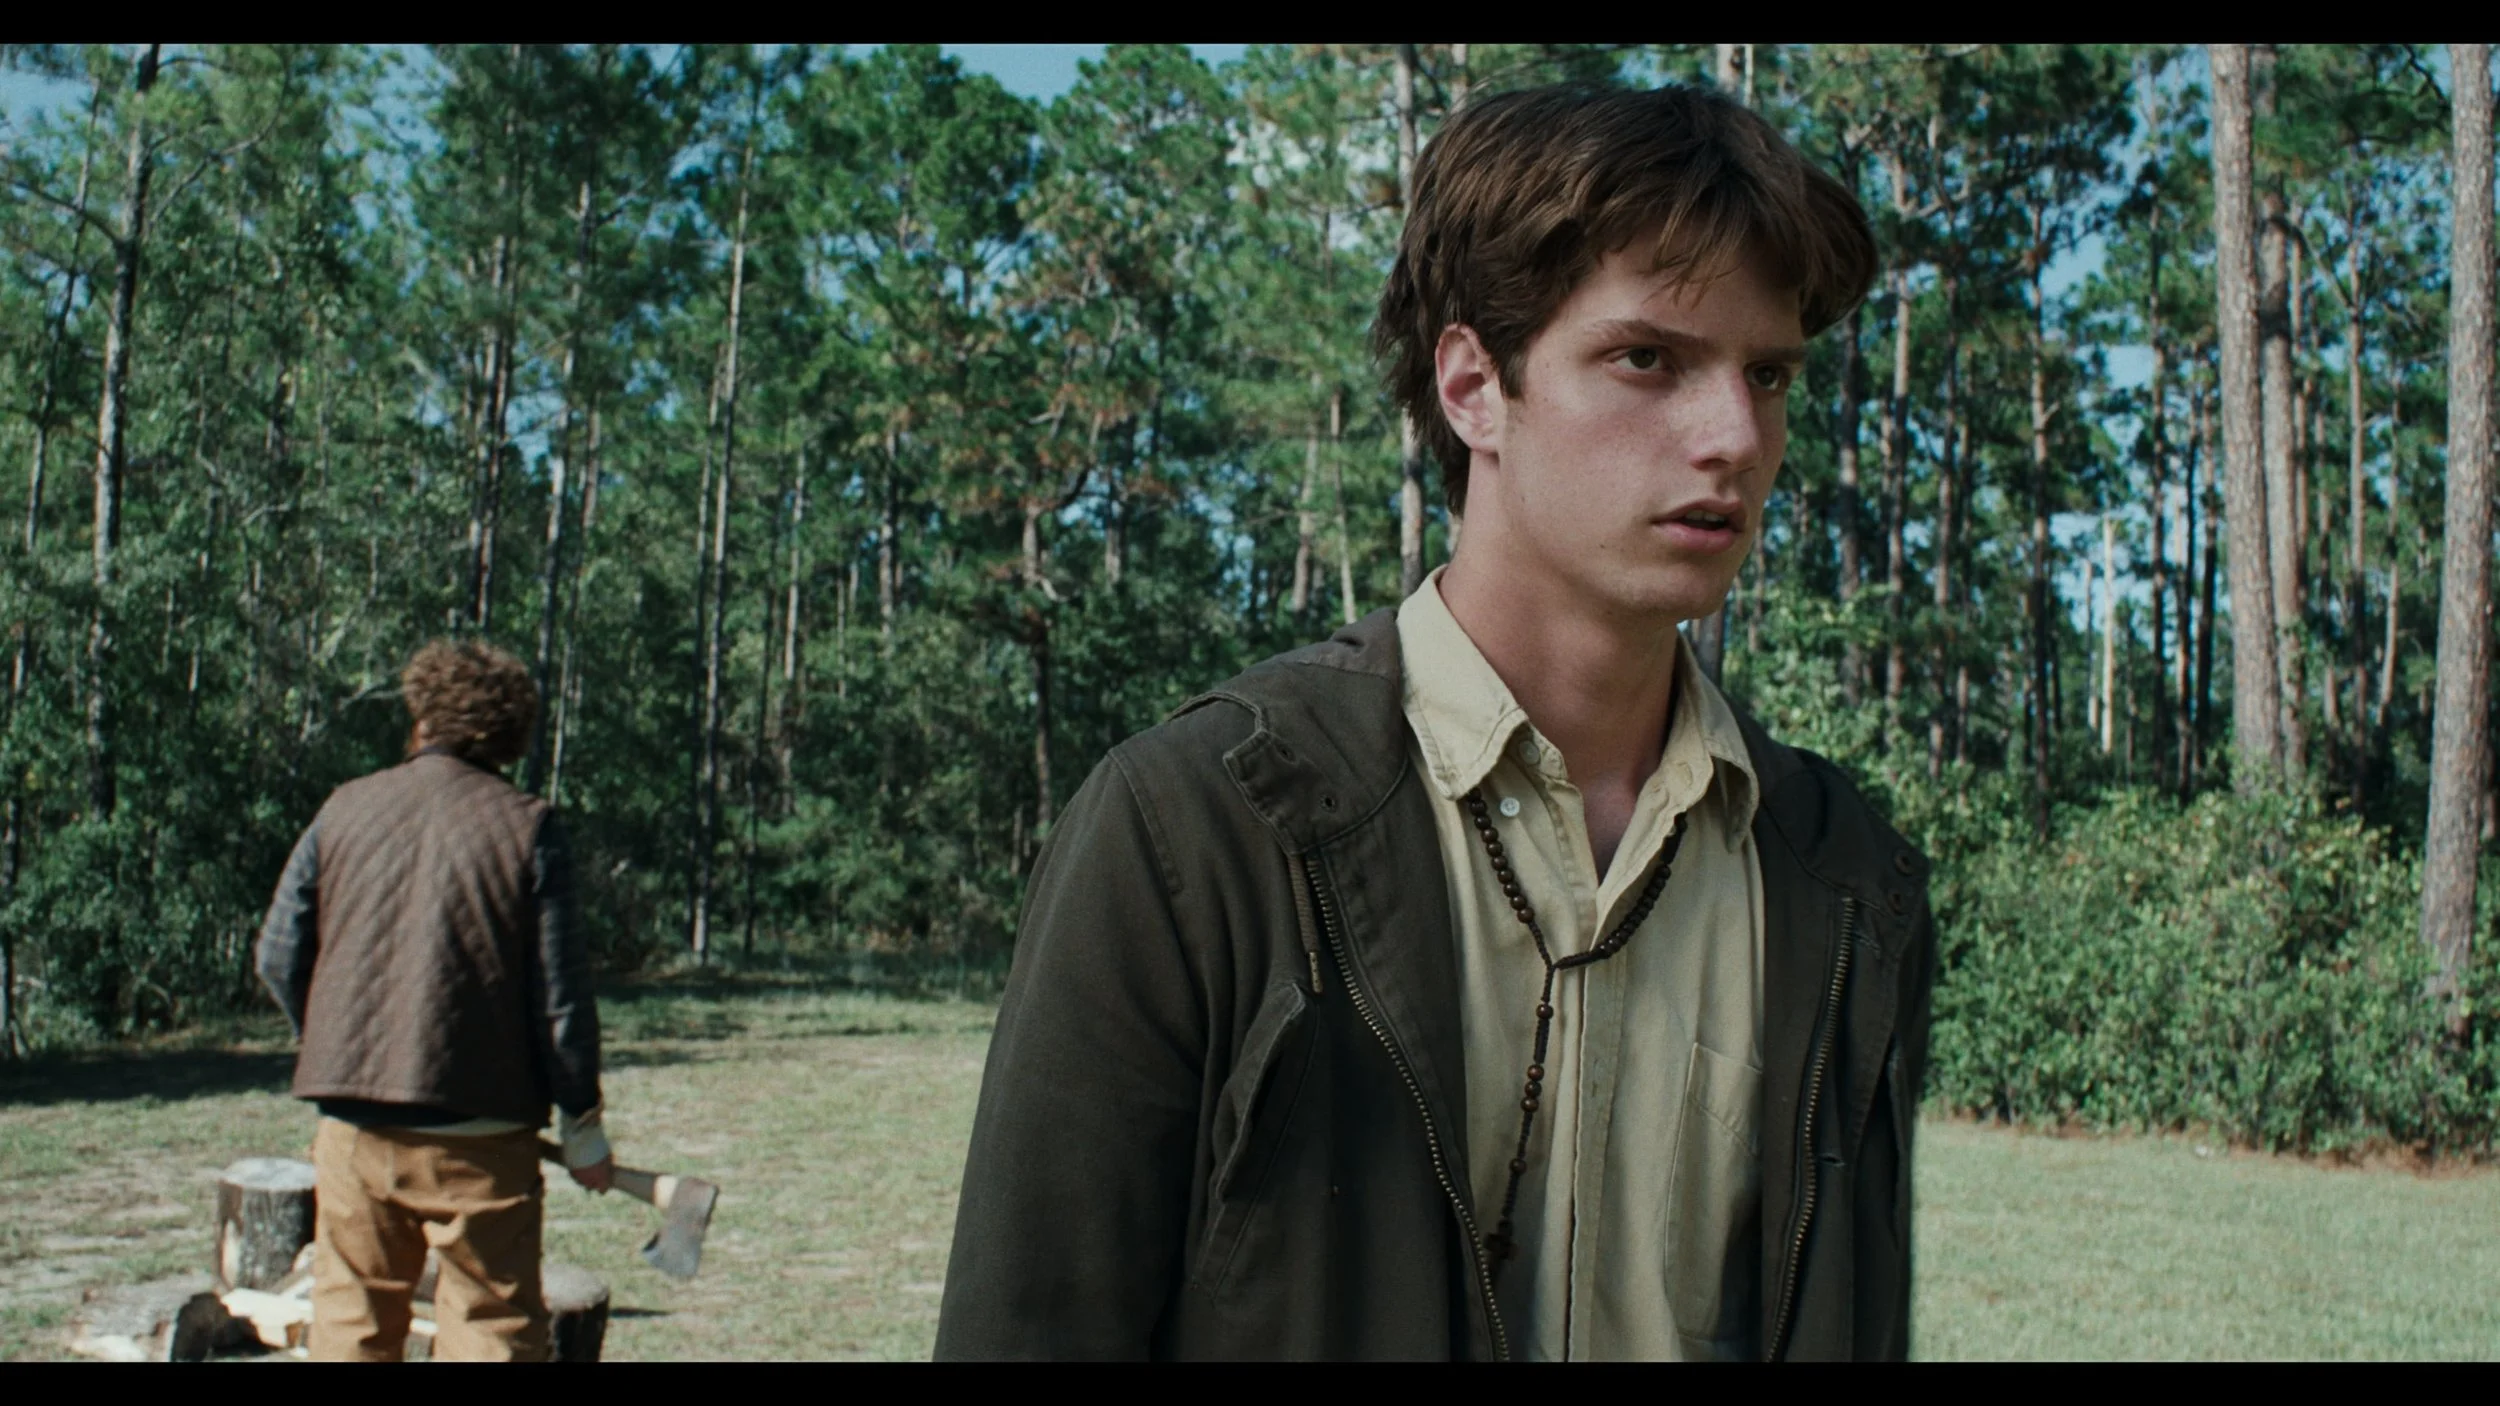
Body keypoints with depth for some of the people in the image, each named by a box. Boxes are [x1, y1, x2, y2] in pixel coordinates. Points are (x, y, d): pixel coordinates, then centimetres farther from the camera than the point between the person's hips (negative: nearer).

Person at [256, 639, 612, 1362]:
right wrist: (582, 1124, 3)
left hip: (354, 1122, 3)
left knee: (351, 1316, 15)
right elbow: (559, 993, -6)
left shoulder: (344, 810, 5)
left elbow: (279, 955, 6)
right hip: (477, 1129, -3)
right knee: (492, 1322, 4)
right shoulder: (526, 827, -4)